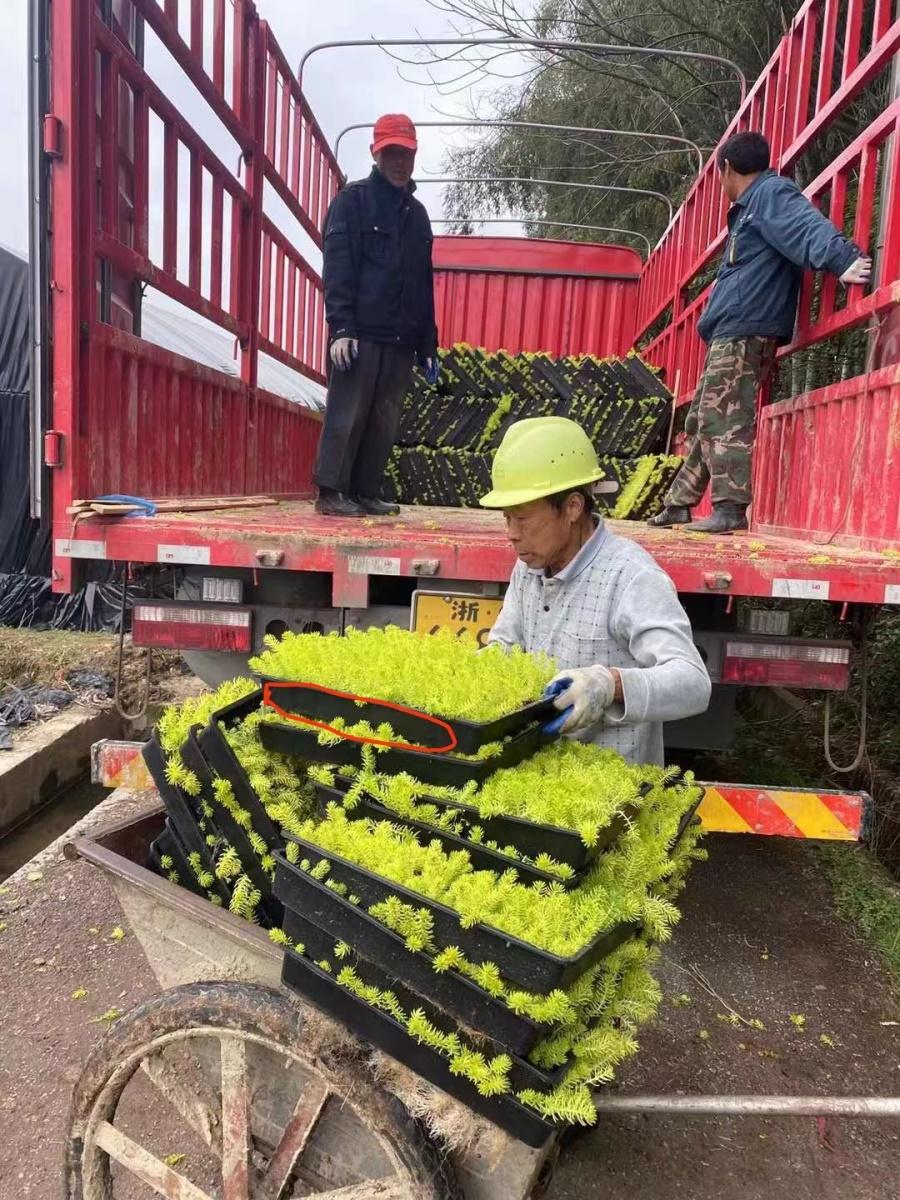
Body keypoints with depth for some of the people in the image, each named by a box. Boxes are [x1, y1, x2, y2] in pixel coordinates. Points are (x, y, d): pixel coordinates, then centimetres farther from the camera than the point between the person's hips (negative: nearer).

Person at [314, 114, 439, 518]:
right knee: (346, 416, -7)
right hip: (359, 334, -6)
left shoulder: (417, 212, 22)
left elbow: (424, 285, 21)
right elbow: (336, 269, -6)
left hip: (401, 340, 6)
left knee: (383, 423, 4)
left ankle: (365, 493, 11)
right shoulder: (352, 200, 4)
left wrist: (428, 346, 15)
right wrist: (341, 328, -17)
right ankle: (330, 492, -2)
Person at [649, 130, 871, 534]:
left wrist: (842, 259, -38)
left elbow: (807, 226, -22)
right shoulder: (750, 207, 26)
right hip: (731, 334, 10)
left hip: (745, 333, -10)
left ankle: (731, 508, -16)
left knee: (723, 420, -16)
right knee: (701, 421, 12)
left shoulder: (771, 192, -4)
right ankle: (679, 504, 18)